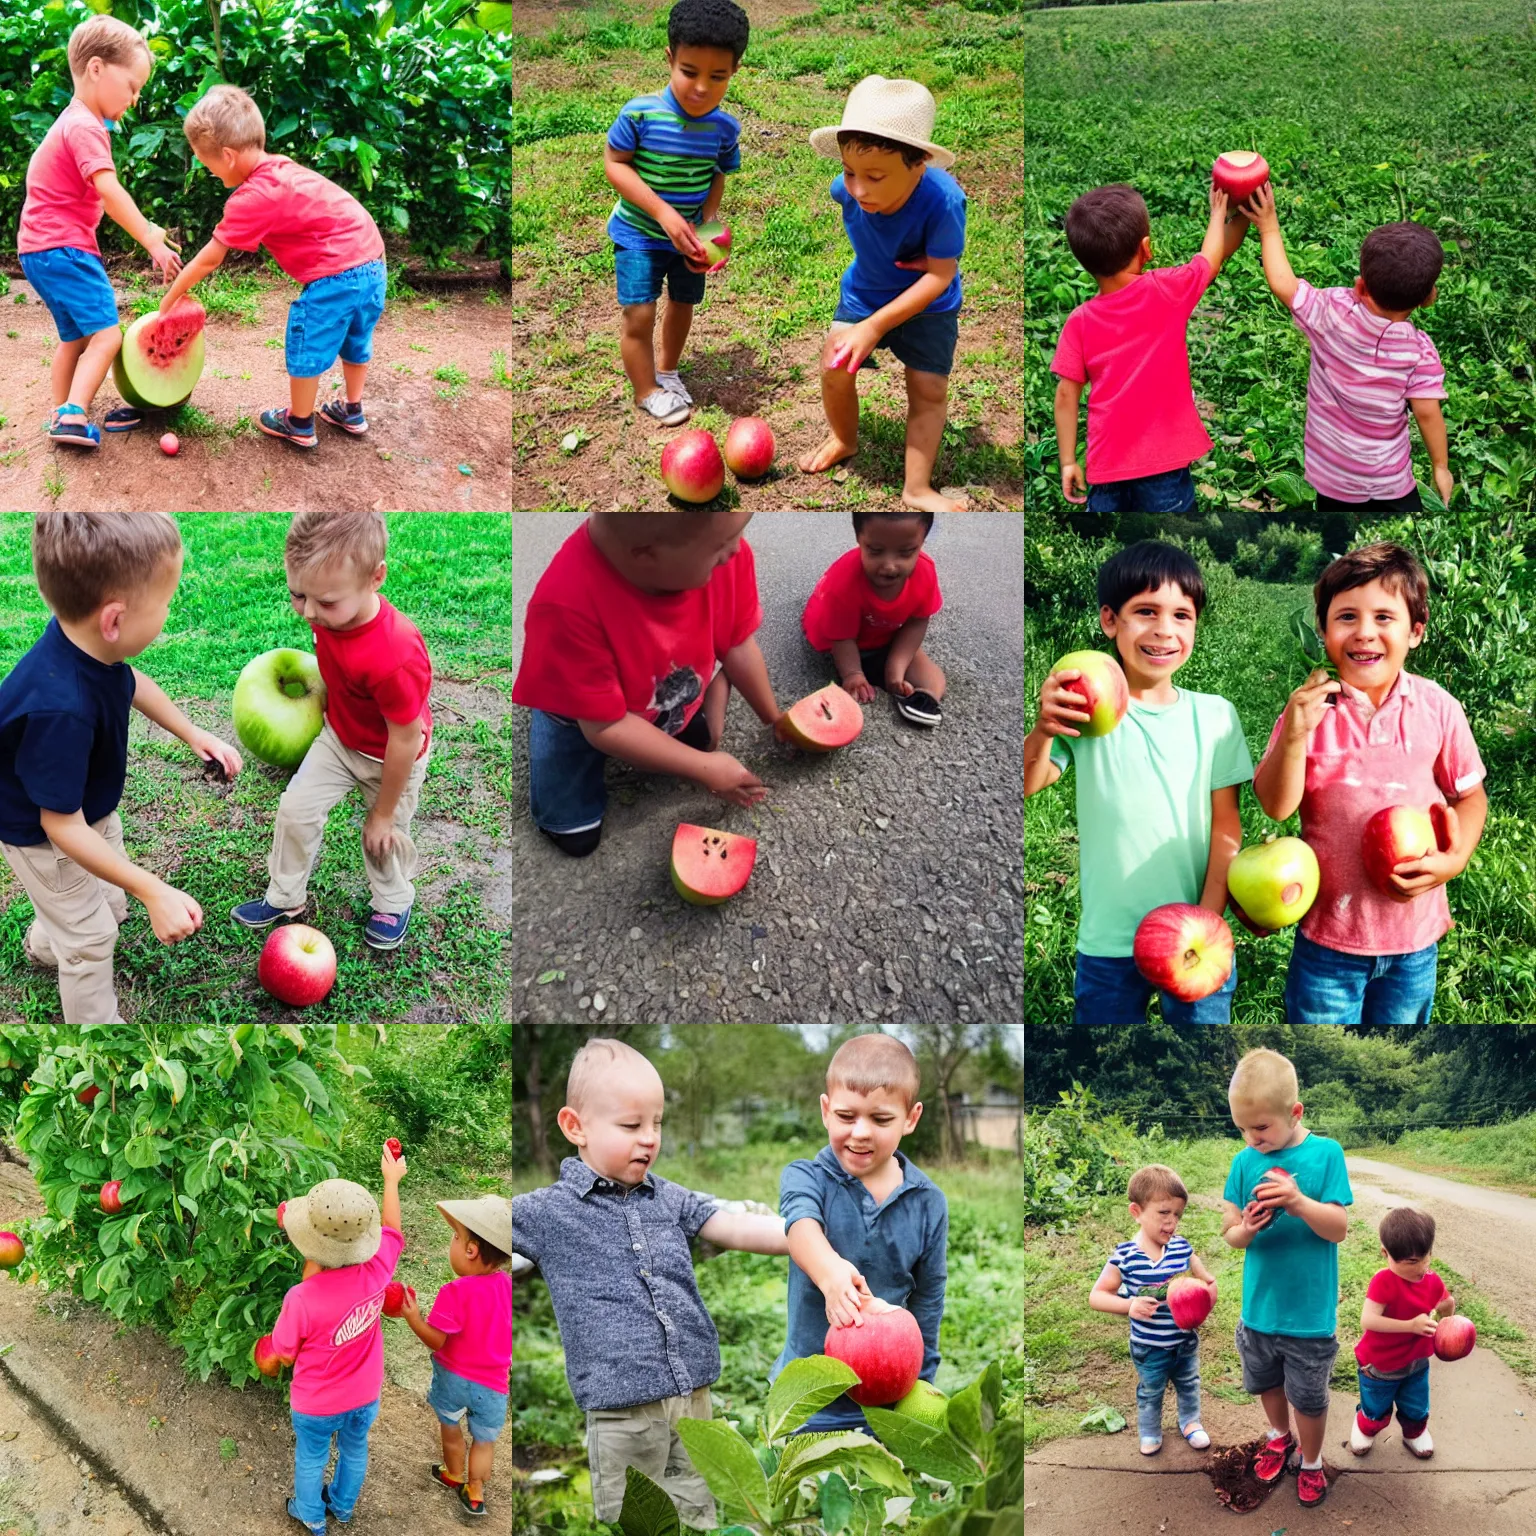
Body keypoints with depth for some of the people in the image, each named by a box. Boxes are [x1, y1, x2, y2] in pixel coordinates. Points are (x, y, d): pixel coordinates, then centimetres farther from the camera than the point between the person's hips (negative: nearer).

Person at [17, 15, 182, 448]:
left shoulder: (73, 122, 18)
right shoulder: (85, 128, -16)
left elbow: (99, 197, 20)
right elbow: (109, 192, -26)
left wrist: (144, 229, 14)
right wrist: (152, 241, -26)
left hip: (42, 250, 11)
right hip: (64, 249, -11)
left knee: (74, 337, 19)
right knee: (106, 334, -14)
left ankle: (62, 416, 26)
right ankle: (73, 416, -21)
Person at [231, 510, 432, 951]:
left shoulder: (395, 659, -45)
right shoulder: (330, 612, -25)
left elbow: (405, 740, -30)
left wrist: (384, 812, -17)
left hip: (391, 759, -5)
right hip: (339, 738, 5)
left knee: (383, 837, 17)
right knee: (295, 808, 6)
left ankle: (394, 903, 48)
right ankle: (285, 898, 31)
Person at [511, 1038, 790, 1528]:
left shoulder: (671, 1199, 9)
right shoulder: (547, 1212, -3)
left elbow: (737, 1229, 3)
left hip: (694, 1399, 4)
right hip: (622, 1413, -4)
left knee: (698, 1519, 11)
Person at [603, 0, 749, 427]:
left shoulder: (725, 128, -12)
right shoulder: (640, 113, -25)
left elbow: (717, 176, 1)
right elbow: (614, 163, -19)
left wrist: (707, 223, -15)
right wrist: (663, 212, -26)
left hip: (688, 234, 4)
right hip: (639, 233, -4)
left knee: (683, 303, 21)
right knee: (639, 313, -6)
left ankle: (667, 370, 46)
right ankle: (647, 392, 16)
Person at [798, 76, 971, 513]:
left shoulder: (943, 201, -38)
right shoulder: (847, 190, -26)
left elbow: (939, 277, -31)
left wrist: (874, 328, -34)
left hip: (928, 304, -3)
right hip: (864, 292, 3)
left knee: (930, 388, -3)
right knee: (834, 366, -7)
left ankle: (917, 487, 8)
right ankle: (842, 440, 23)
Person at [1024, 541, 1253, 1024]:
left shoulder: (1214, 715, 1)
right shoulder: (1087, 709, -4)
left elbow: (1226, 826, 0)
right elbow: (1024, 787, -15)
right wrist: (1042, 732, -34)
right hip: (1108, 946, -1)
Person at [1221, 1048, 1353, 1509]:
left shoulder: (1325, 1154, -16)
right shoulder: (1245, 1162, -7)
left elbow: (1339, 1229, -16)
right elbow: (1229, 1234, -3)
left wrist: (1300, 1203, -34)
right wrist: (1245, 1229, -26)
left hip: (1310, 1311, -3)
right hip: (1258, 1306, 3)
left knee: (1309, 1398, 13)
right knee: (1267, 1382, 24)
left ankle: (1311, 1463, 38)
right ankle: (1280, 1436, 52)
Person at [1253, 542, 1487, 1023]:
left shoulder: (1438, 709, -6)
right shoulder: (1311, 708, -9)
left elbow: (1469, 795, 5)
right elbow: (1275, 805, -13)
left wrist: (1456, 859, -13)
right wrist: (1294, 735, -28)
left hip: (1414, 932, 1)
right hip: (1329, 930, -1)